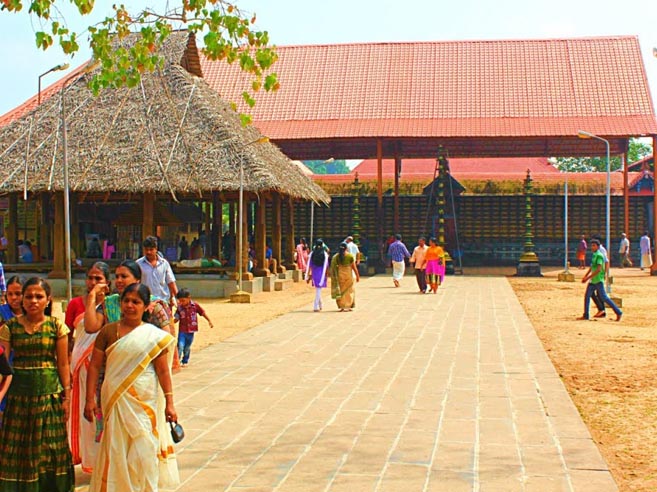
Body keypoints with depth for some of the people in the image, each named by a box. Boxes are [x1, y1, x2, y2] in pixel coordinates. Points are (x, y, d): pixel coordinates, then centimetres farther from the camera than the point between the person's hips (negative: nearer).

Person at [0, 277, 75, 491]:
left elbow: (63, 364, 2)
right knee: (18, 448, 4)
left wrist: (67, 396, 0)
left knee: (49, 447, 5)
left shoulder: (56, 326, 0)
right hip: (19, 392, 0)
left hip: (50, 393, 0)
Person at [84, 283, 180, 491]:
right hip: (115, 402, 1)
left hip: (144, 404, -1)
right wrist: (90, 399, -2)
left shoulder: (154, 336, 0)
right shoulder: (108, 331, 3)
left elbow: (163, 371, 0)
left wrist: (169, 404, -2)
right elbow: (94, 365, 3)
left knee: (143, 453, -1)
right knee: (116, 451, 6)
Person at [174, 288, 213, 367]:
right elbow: (176, 319, -2)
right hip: (182, 331, -1)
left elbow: (203, 313, 6)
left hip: (191, 331, 1)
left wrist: (209, 321, 11)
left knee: (187, 348, 13)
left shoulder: (195, 305, -6)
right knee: (180, 346, -17)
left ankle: (185, 361, 31)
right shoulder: (180, 308, -6)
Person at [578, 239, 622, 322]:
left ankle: (618, 312, -2)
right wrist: (585, 276, 13)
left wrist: (588, 278, -23)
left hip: (598, 280, -9)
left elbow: (598, 269, -23)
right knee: (587, 296, 9)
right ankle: (585, 315, 15)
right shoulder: (594, 255, 13)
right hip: (592, 281, 9)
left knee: (604, 297, -7)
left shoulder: (599, 256, -15)